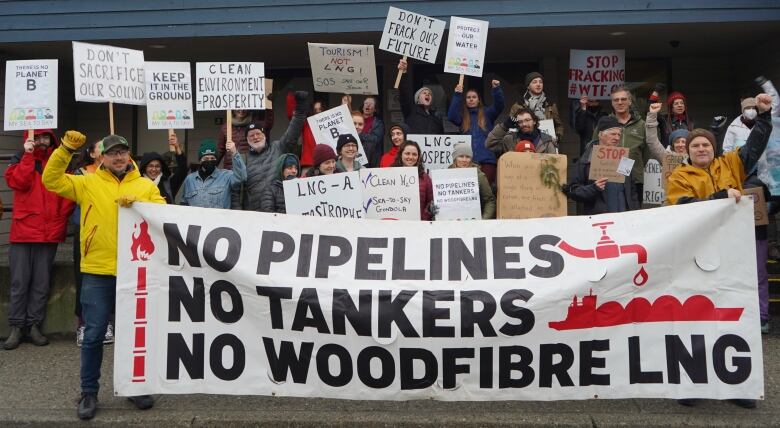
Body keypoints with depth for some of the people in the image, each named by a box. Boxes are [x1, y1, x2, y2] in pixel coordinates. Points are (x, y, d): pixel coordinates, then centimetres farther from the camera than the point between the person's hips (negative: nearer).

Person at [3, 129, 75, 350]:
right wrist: (28, 155, -11)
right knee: (19, 281, 1)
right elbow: (17, 182, -11)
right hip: (22, 231, -1)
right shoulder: (21, 158, 7)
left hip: (49, 233, 1)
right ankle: (16, 326, 8)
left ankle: (34, 325, 13)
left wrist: (61, 218, -3)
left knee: (42, 282, 5)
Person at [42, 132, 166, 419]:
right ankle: (89, 392, 19)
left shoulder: (146, 185, 8)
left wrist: (137, 204, -17)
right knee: (94, 334, 4)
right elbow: (51, 180, -2)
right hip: (97, 272, -1)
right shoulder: (88, 183, 5)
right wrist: (66, 149, -10)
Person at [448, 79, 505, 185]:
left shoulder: (486, 113, 17)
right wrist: (457, 95, -12)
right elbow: (451, 117, -4)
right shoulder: (462, 115, 15)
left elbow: (499, 106, 2)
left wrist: (497, 89, -15)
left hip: (487, 159, 0)